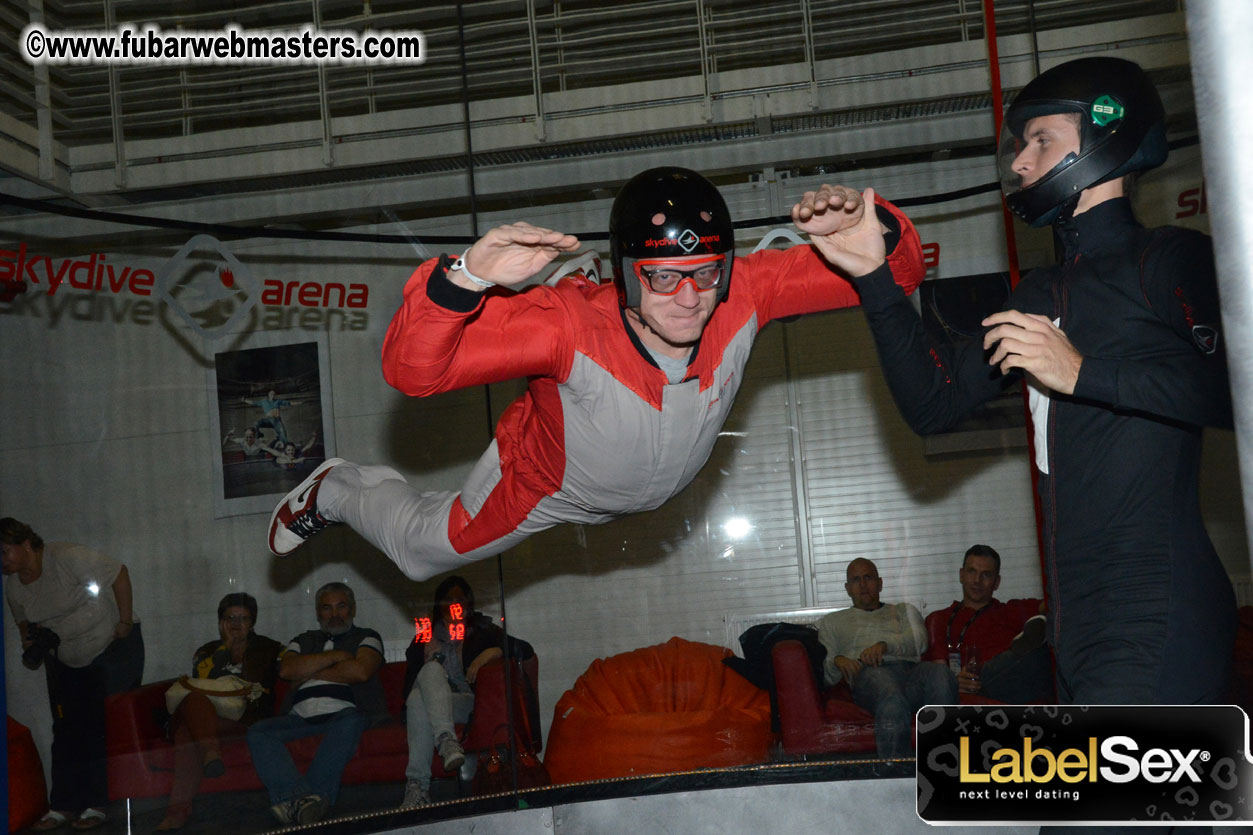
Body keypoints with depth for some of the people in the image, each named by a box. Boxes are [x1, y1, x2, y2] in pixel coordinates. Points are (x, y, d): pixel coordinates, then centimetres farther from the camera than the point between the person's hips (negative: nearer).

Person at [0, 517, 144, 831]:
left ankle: (96, 804, -1)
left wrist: (125, 622, -18)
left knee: (106, 727, -6)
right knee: (67, 732, 5)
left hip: (112, 648, -6)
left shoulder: (67, 557, -24)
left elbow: (119, 573, -19)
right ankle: (62, 806, 11)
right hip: (64, 661, 6)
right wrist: (31, 644, -7)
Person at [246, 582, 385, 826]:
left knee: (350, 720, -38)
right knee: (258, 732, -22)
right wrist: (336, 656, 1)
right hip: (302, 718, 3)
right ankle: (301, 798, -40)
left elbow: (361, 671, -5)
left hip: (345, 712, -3)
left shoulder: (366, 638, 17)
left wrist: (310, 673, 5)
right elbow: (287, 670, 5)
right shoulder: (304, 640, 27)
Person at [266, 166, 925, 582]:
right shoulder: (571, 323, -47)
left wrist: (875, 241, -54)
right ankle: (337, 491, 48)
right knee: (424, 550, 20)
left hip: (652, 491, 4)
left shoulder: (743, 296, -37)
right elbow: (412, 370, -48)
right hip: (546, 481, -3)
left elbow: (897, 275, -30)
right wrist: (464, 279, -66)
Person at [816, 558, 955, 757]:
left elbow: (918, 641, 11)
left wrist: (885, 645, -11)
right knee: (892, 703, -42)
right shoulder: (832, 621, 33)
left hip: (909, 669, 2)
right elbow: (825, 675, 20)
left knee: (940, 675, -38)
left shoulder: (904, 610, 36)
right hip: (867, 674, -2)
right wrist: (837, 662, -6)